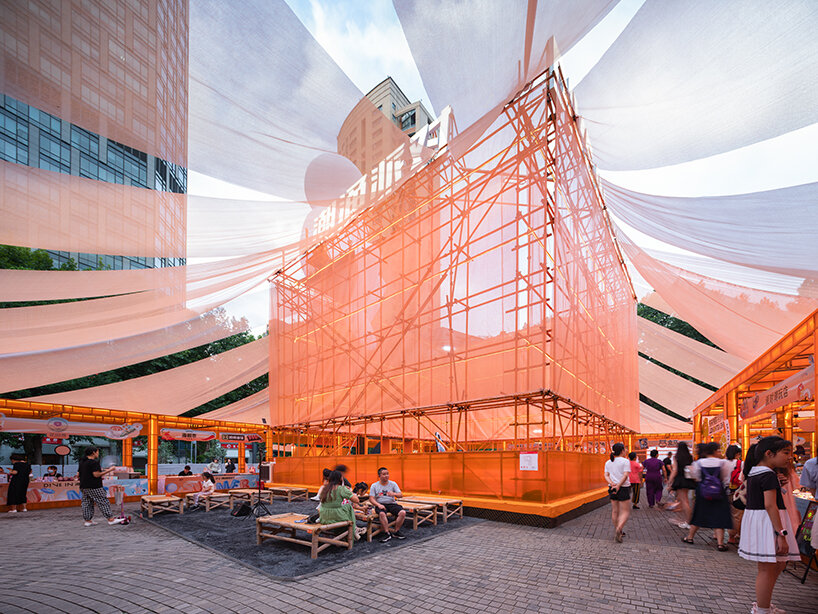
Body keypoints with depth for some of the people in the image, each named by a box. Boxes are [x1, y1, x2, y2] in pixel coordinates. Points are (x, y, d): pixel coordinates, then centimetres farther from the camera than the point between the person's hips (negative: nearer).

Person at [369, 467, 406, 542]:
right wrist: (378, 505, -20)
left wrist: (394, 494, -23)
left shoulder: (393, 484, 9)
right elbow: (371, 499, -2)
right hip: (380, 504, -2)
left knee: (403, 512, -25)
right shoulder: (374, 485, 6)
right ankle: (387, 534, -25)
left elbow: (401, 495, 0)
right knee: (382, 514, -37)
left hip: (392, 504, 2)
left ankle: (396, 532, -9)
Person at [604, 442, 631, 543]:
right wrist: (618, 486, -18)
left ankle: (617, 531, 20)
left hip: (612, 488, 5)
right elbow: (625, 475, -16)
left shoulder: (608, 462, 10)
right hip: (623, 489, -5)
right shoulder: (625, 461, -7)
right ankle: (618, 530, -17)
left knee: (615, 511, 13)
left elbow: (606, 476, 2)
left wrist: (612, 484, -11)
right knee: (625, 511, 0)